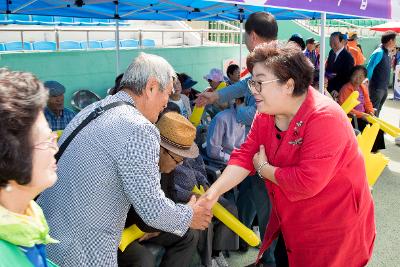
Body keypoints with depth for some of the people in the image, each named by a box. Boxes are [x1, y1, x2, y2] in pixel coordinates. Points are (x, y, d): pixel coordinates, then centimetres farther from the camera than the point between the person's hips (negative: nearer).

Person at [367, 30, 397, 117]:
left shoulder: (387, 53, 10)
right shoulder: (379, 52, -17)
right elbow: (369, 69, -20)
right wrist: (369, 82, -12)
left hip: (384, 88, 8)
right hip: (376, 88, -8)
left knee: (377, 110, 17)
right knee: (373, 111, -3)